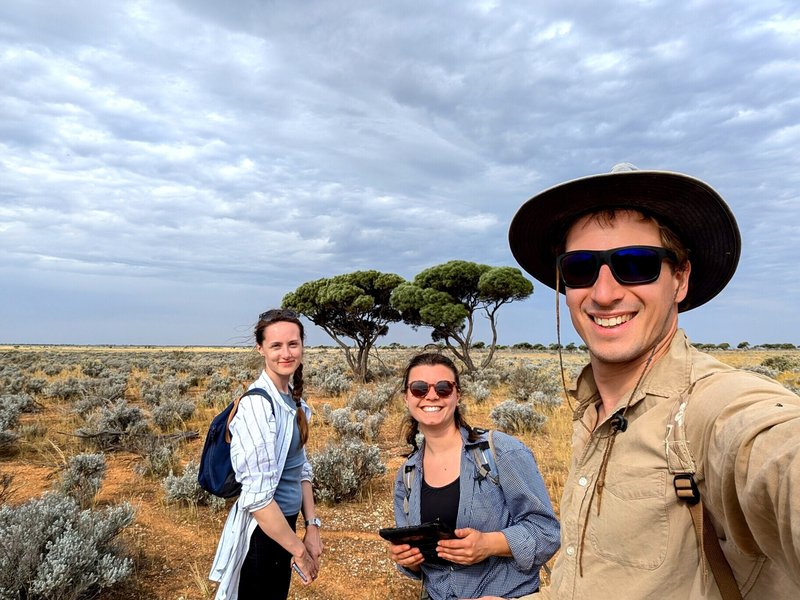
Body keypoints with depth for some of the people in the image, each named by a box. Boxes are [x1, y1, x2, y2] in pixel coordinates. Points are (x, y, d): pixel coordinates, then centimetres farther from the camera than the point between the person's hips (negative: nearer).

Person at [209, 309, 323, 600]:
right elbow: (256, 495, -26)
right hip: (261, 532, -8)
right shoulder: (257, 403, -24)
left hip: (284, 522, 8)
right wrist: (299, 550, -17)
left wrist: (312, 526, 1)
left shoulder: (294, 399, 1)